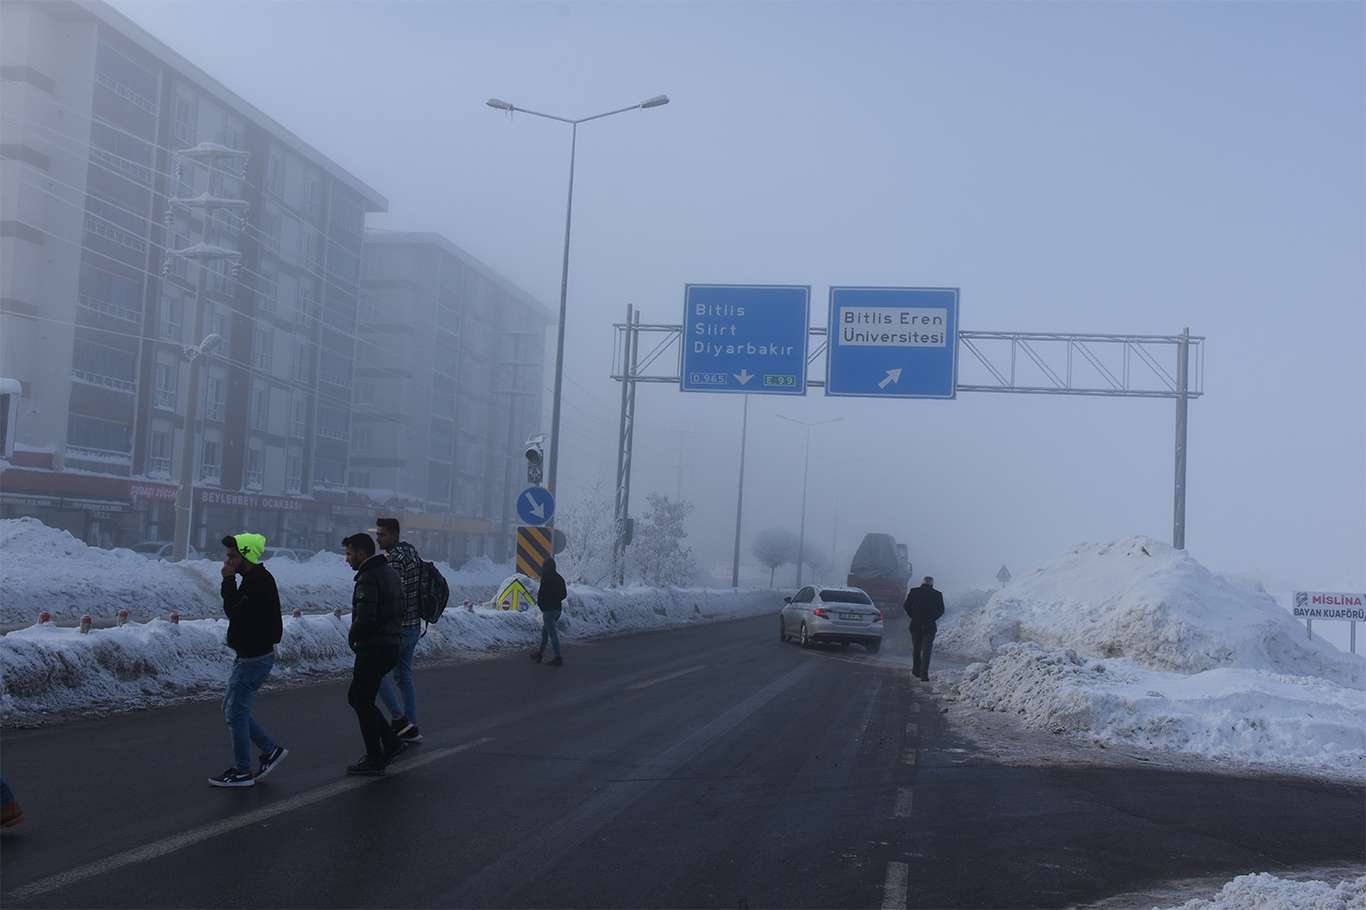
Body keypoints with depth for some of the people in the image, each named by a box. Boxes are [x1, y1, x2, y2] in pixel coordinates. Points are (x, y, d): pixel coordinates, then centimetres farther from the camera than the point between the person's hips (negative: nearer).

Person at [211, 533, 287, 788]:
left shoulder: (259, 581, -20)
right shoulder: (255, 578, 12)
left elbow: (233, 610, -24)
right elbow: (236, 610, 20)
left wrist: (228, 580, -20)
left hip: (255, 658, -10)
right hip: (248, 655, 10)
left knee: (236, 712, -3)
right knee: (232, 709, 16)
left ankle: (242, 772, 7)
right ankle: (271, 749, 23)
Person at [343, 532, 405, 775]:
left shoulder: (368, 579, -19)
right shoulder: (389, 572, 12)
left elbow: (365, 619, -27)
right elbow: (398, 607, 17)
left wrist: (352, 637, -6)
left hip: (373, 650, -10)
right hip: (390, 646, 10)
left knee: (362, 701, 3)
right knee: (357, 697, 19)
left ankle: (374, 759, 9)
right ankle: (391, 742, 20)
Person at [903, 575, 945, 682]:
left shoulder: (914, 591, -2)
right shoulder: (937, 594, -4)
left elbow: (907, 606, -4)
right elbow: (941, 610, -2)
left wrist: (914, 617, 7)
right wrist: (931, 619, 9)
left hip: (915, 625, 1)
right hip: (930, 626, -1)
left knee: (916, 649, 17)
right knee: (926, 651, 0)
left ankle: (916, 671, 25)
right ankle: (924, 674, -8)